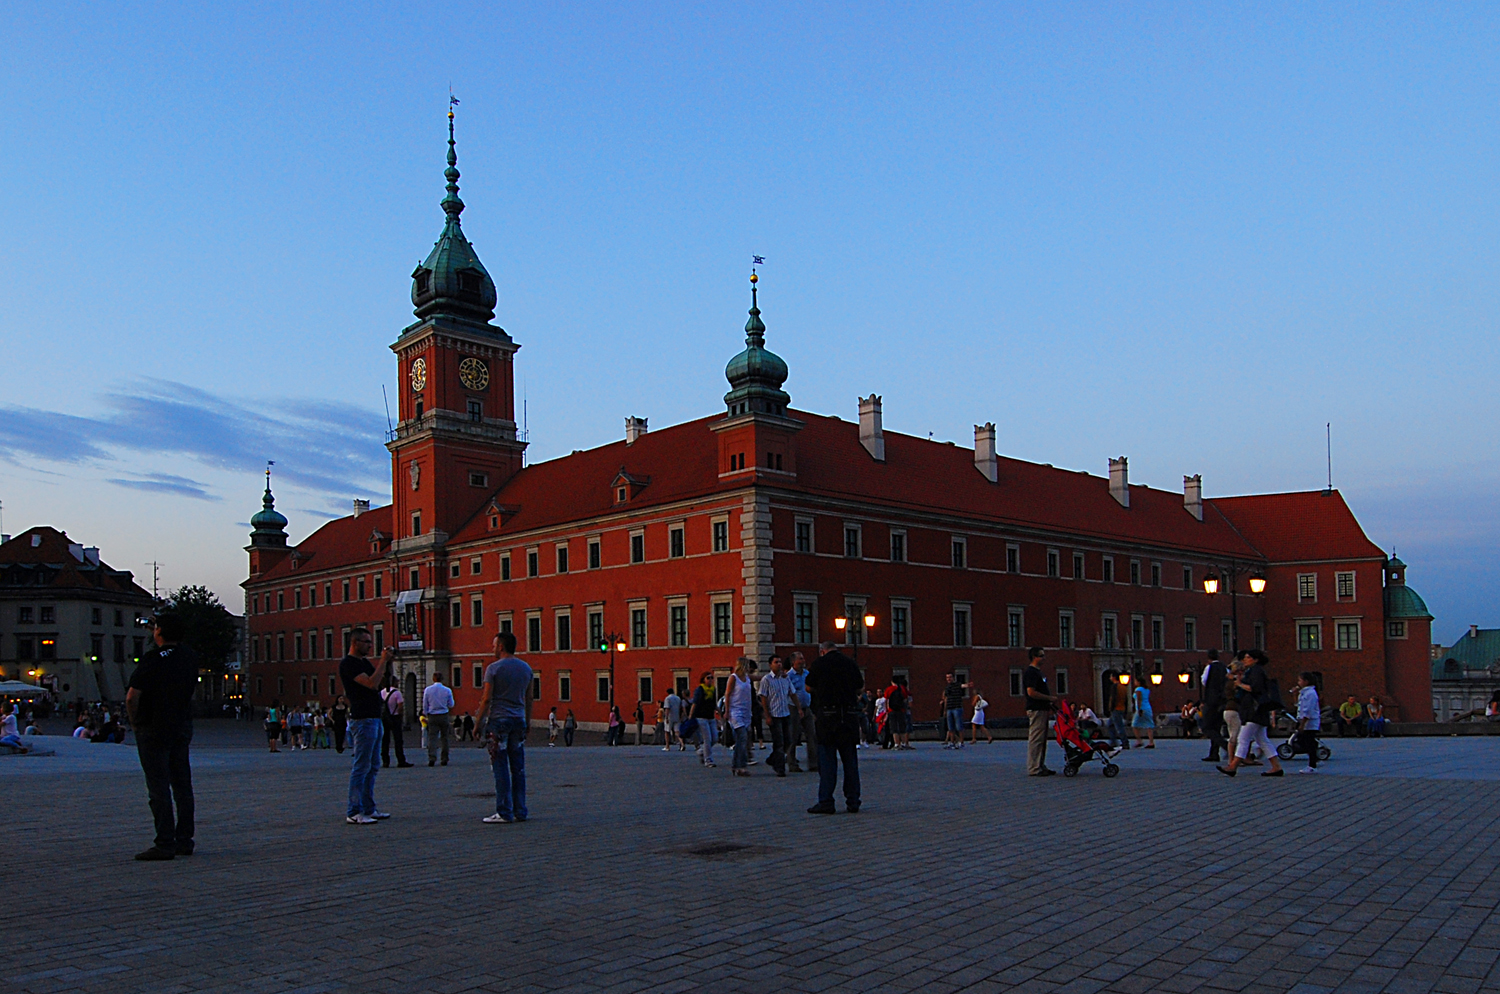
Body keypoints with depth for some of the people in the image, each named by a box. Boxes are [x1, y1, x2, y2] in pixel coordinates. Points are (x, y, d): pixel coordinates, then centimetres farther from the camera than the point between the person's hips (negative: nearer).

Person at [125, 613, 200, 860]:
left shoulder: (152, 659, -15)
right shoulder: (190, 657, 5)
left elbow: (132, 697, -16)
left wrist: (135, 722, -3)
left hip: (154, 730, -6)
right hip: (183, 727, 6)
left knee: (159, 787, -4)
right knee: (182, 785, 11)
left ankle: (165, 844, -5)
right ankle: (184, 840, 15)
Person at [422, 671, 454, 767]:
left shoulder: (428, 690, -3)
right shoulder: (447, 691, -4)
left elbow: (425, 706, 5)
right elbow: (451, 705, 7)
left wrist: (426, 714, 20)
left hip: (432, 716, 0)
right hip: (444, 716, 0)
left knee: (432, 737, -2)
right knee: (444, 738, 8)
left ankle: (432, 757, -19)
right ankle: (444, 759, 10)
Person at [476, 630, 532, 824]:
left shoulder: (494, 668, -7)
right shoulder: (526, 668, 10)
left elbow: (486, 699, -9)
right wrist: (527, 721, 22)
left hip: (498, 721, -5)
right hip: (519, 720, 5)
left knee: (501, 768, -3)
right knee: (518, 768, 9)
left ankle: (504, 813, -3)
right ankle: (520, 811, 12)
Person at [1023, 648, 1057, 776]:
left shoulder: (1037, 672, 19)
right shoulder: (1031, 672, -14)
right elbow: (1031, 692, -22)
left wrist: (1049, 703, 16)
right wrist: (1049, 698, -15)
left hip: (1042, 709, 10)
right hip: (1036, 710, -10)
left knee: (1041, 740, 13)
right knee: (1036, 740, -8)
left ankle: (1040, 767, 18)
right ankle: (1034, 769, -6)